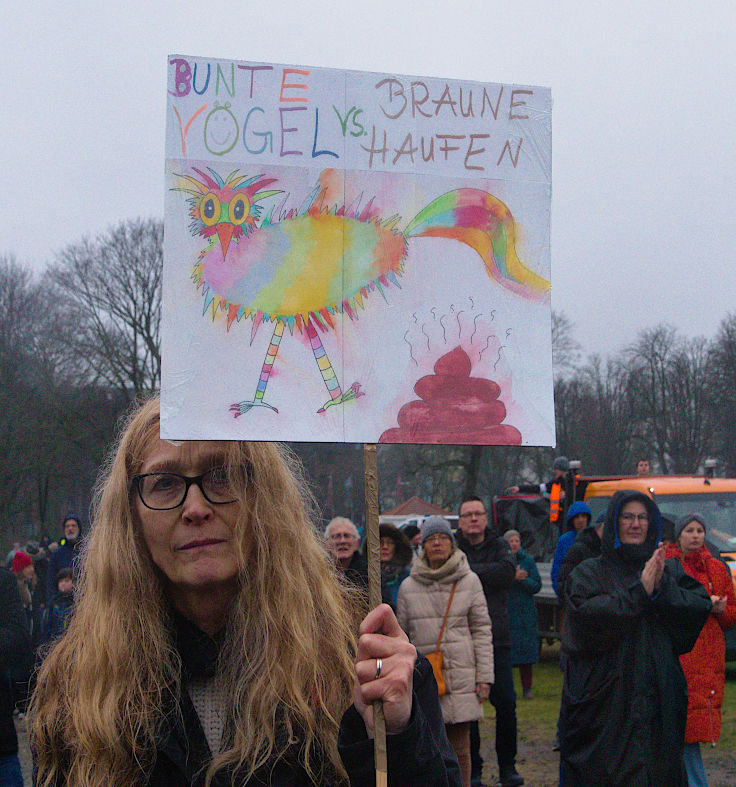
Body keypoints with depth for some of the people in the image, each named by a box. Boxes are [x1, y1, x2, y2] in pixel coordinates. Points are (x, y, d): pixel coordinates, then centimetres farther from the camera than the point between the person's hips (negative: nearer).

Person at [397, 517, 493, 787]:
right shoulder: (408, 587, 5)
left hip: (461, 677, 0)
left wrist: (484, 676, 1)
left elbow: (482, 630, 6)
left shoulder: (469, 581, 4)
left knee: (459, 749, 3)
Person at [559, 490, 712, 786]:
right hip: (607, 696, -3)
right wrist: (639, 592, -18)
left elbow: (702, 605, -2)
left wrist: (662, 587, -16)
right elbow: (589, 617, -15)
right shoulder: (590, 573, 2)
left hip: (659, 694, 3)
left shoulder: (669, 570, 12)